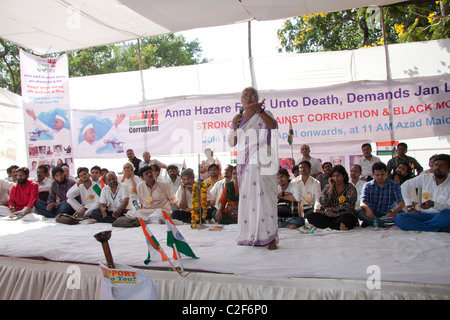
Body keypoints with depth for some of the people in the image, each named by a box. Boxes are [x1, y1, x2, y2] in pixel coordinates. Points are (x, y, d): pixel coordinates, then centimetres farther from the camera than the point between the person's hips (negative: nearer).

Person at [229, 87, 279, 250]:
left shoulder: (264, 114, 4)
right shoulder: (239, 118, 17)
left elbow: (273, 126, -19)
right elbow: (232, 143, 12)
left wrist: (259, 110, -32)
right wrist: (234, 126, -3)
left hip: (262, 163, -4)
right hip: (245, 164, 4)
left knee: (264, 196, -10)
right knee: (247, 197, 3)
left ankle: (270, 238, -6)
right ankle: (250, 236, 13)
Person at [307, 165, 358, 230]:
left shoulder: (350, 188, 2)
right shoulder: (328, 187, 9)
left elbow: (348, 206, -10)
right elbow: (324, 204, -7)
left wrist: (333, 208, -4)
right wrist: (331, 187, -8)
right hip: (328, 216, 3)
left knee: (349, 218, -38)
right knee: (311, 217, -21)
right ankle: (338, 226, -26)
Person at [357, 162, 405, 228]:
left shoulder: (395, 185, 7)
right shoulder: (367, 186, 9)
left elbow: (402, 203, -6)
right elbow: (363, 203, -4)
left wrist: (393, 212, -28)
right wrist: (367, 208, -30)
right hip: (371, 215, 0)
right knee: (360, 212, -31)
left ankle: (369, 222, -37)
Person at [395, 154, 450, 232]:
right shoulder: (425, 178, 9)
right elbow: (405, 186, 13)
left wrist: (433, 204, -29)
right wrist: (410, 207, 5)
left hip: (442, 217, -2)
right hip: (424, 215, 3)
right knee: (399, 218, -25)